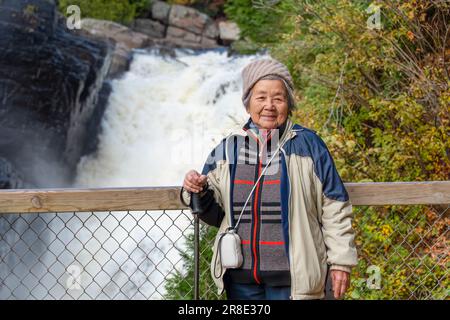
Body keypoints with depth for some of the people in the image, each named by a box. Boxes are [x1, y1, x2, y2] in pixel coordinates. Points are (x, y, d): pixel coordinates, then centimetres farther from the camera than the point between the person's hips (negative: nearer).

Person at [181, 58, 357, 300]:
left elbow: (334, 209, -1)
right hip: (241, 276, 4)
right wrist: (198, 194, -7)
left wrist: (341, 261, -3)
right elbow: (214, 213, 13)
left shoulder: (308, 145, -2)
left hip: (292, 277, -3)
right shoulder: (227, 149, 7)